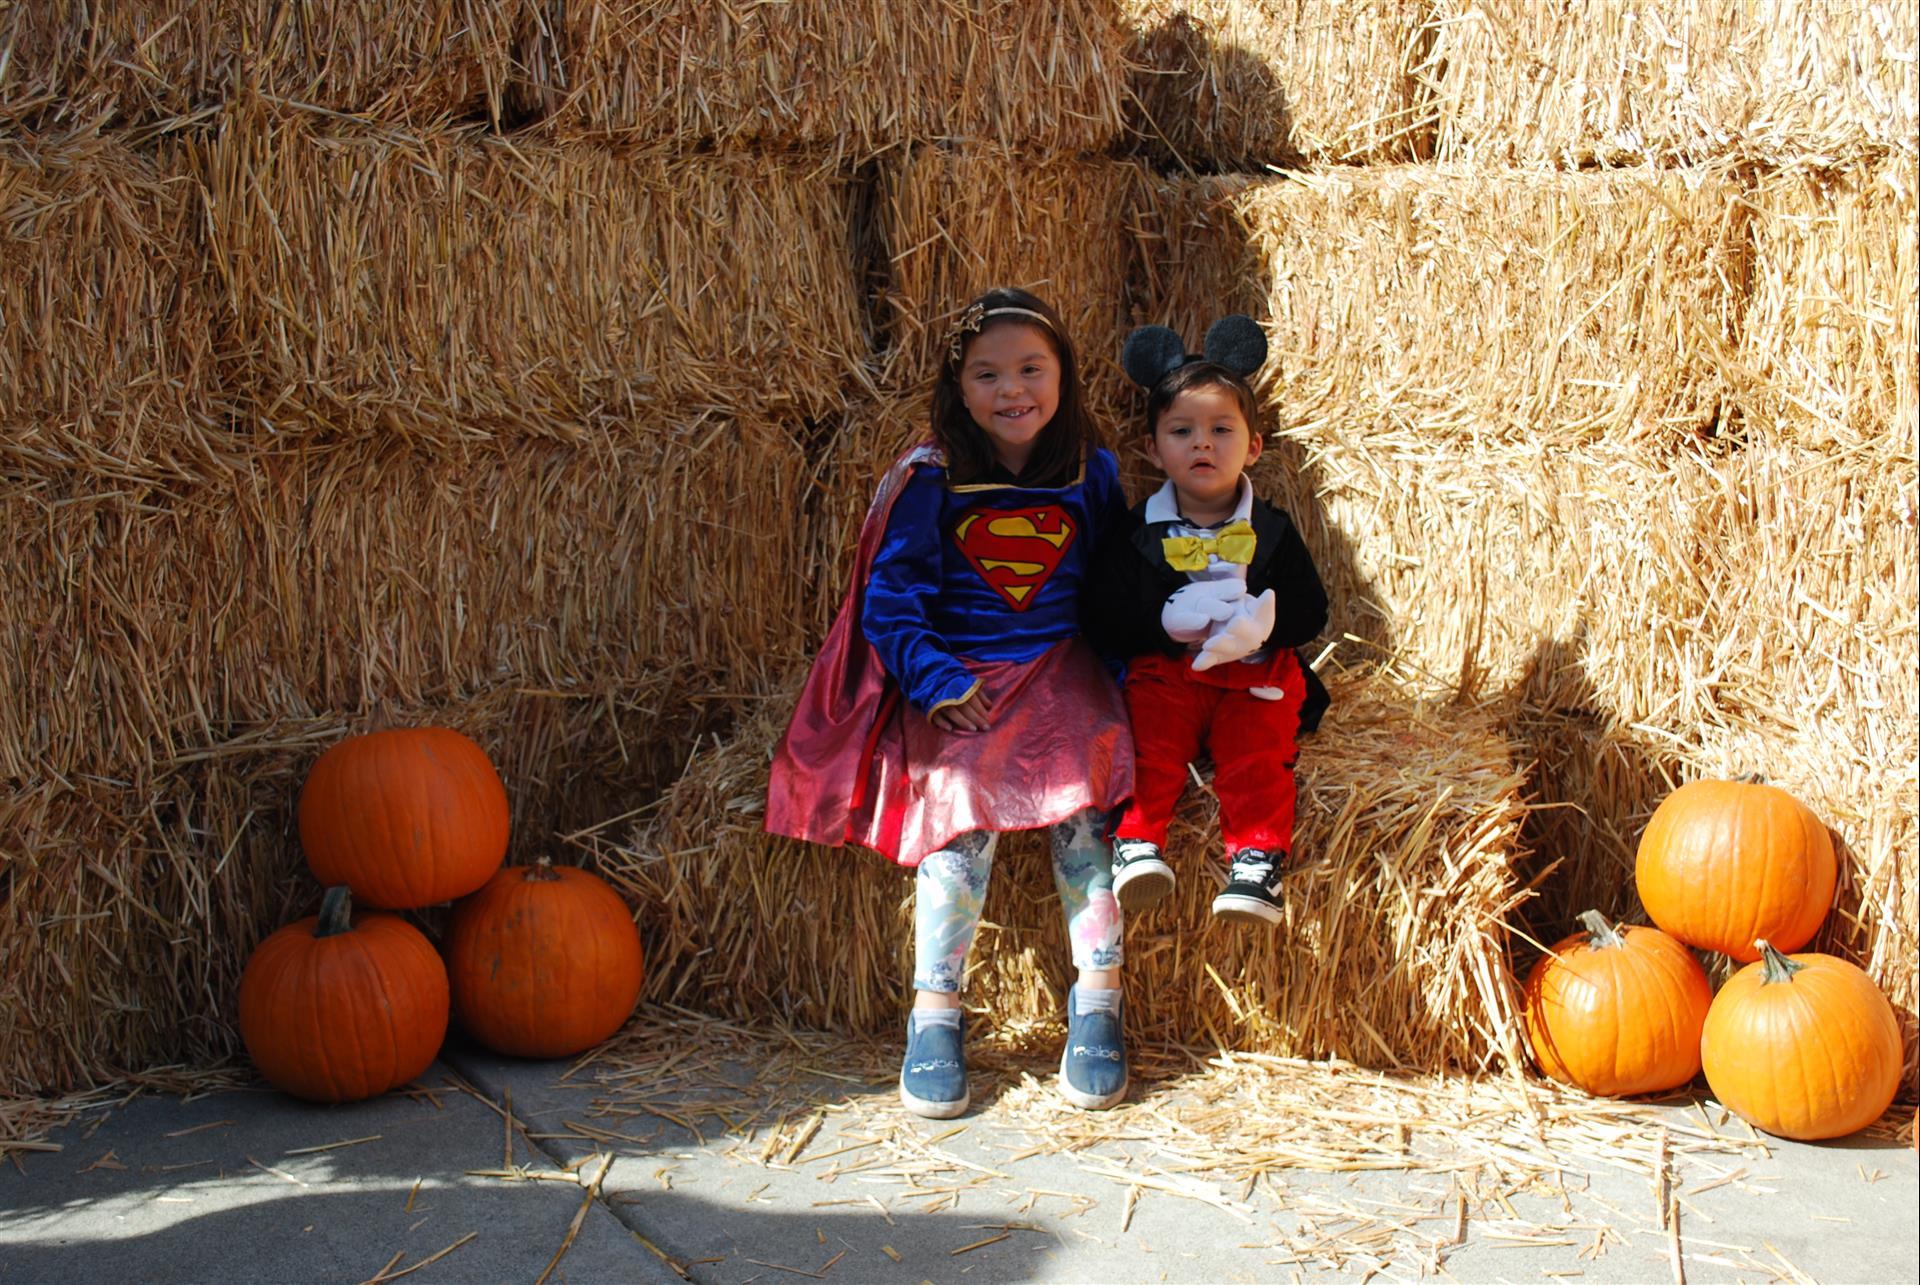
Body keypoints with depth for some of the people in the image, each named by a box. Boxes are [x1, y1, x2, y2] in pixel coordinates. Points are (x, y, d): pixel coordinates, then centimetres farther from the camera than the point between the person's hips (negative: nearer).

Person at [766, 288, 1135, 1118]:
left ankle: (1098, 1002, -14)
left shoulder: (1092, 475, 6)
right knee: (964, 800, -23)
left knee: (1082, 797, -23)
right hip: (956, 680, -1)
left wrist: (1111, 672, -1)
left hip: (1060, 671, 1)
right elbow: (890, 599, -1)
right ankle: (934, 1016, -12)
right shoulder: (930, 482, -1)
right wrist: (937, 684, -13)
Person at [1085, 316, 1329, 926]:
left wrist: (1264, 621, -16)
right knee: (1151, 738, -26)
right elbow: (1102, 620, -1)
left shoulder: (1272, 531, 10)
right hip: (1164, 671, 0)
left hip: (1256, 674, 0)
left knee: (1257, 751, -23)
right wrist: (1168, 621, -18)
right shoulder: (1137, 533, 7)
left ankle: (1256, 857, -27)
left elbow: (1310, 612, 6)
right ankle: (1138, 837, -30)